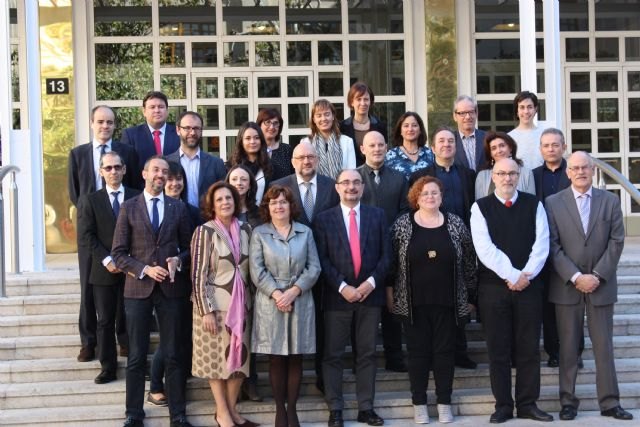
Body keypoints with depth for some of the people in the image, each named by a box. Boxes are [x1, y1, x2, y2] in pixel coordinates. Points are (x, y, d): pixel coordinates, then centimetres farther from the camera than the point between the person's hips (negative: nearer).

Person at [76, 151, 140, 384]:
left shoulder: (137, 198, 6)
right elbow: (86, 235, -2)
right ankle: (107, 367, 11)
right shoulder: (90, 200, 6)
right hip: (104, 270, 0)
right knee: (105, 321, 4)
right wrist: (107, 260, -12)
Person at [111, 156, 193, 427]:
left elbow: (188, 247, 12)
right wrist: (145, 269, -13)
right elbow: (118, 253, 0)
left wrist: (178, 260, -10)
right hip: (138, 288, -1)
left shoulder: (178, 208, 9)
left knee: (173, 354, 5)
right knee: (137, 356, 5)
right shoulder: (129, 208, 3)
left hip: (171, 288, 1)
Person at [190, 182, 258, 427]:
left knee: (239, 357, 9)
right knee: (217, 357, 4)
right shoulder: (205, 232, -9)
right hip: (214, 305, -4)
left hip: (241, 304, 5)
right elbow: (198, 274, -12)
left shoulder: (246, 230, 4)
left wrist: (251, 301, 9)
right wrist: (207, 310, -16)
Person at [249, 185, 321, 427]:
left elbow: (314, 267, 1)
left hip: (300, 301, 1)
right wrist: (276, 293, -14)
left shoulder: (305, 232, 7)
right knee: (276, 359, 3)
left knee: (296, 358, 4)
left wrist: (294, 291, -11)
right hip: (270, 302, -1)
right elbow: (257, 270, -3)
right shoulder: (259, 233, 3)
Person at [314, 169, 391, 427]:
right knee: (333, 355, 2)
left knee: (367, 354, 6)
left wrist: (372, 282, -10)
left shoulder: (377, 215, 8)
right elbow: (322, 259, -4)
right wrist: (342, 287, -14)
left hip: (370, 293, 2)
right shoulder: (324, 219, 3)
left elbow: (386, 254, 4)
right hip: (337, 295, -1)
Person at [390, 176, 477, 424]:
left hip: (447, 302, 1)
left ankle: (444, 403, 16)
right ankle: (419, 403, 15)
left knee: (445, 351, 6)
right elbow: (390, 260, 1)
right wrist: (390, 292, -1)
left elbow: (469, 261, 5)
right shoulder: (402, 225, -2)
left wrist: (471, 293, 5)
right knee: (418, 352, 6)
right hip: (413, 302, -1)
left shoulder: (455, 224, 1)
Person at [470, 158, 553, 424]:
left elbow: (541, 244, -1)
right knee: (498, 349, 3)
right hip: (493, 286, -1)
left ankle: (528, 404, 14)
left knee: (529, 348, 5)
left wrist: (526, 276, -12)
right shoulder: (481, 208, 1)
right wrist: (511, 276, -15)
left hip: (529, 285, 1)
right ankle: (503, 405, 11)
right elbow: (485, 248, -9)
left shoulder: (533, 205, 7)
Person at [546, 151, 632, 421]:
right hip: (566, 285, -1)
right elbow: (553, 246, -5)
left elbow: (616, 242, 0)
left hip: (601, 285, 1)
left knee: (604, 346, 5)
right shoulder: (553, 203, 1)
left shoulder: (610, 201, 5)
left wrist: (597, 276, -9)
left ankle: (609, 402, 10)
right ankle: (568, 401, 11)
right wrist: (575, 277, -12)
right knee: (568, 347, 5)